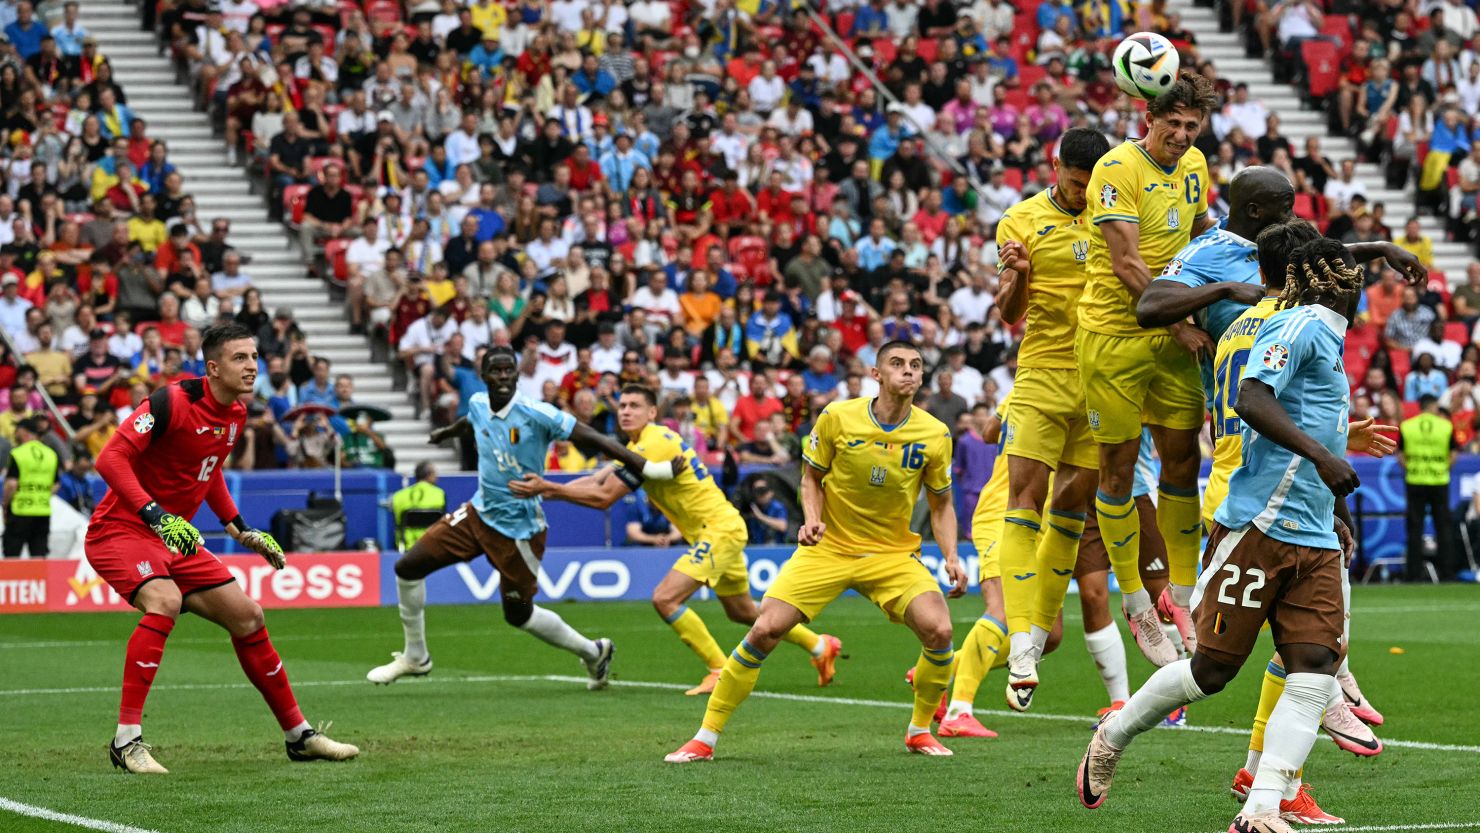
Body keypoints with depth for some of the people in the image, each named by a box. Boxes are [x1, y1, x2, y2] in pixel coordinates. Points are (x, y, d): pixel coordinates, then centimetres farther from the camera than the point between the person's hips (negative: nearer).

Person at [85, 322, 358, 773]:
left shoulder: (236, 415, 5)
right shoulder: (173, 401, -21)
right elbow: (110, 458, -26)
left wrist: (240, 529, 19)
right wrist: (156, 515, -35)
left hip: (175, 538, 8)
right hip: (120, 529, -8)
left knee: (248, 617, 7)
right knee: (165, 600, -35)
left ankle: (299, 735, 22)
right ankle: (126, 739, -30)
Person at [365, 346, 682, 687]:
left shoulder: (535, 414, -22)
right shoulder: (477, 404, -2)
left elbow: (592, 438, -24)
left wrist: (646, 468, -31)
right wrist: (446, 432, 47)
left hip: (518, 528, -6)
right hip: (478, 514, 6)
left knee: (518, 614, 4)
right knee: (407, 567, 2)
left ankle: (593, 652, 28)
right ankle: (415, 657, 20)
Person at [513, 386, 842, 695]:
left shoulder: (654, 444, -21)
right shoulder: (640, 444, 10)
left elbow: (604, 497, -25)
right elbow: (596, 480, 5)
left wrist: (548, 488, -24)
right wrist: (546, 488, -10)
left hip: (719, 530, -11)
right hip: (725, 530, 11)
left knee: (665, 599, -19)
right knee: (742, 613, 23)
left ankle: (721, 671, -11)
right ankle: (820, 646, 38)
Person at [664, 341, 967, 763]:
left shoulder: (935, 435, -6)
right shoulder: (837, 418, -10)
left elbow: (942, 504, 7)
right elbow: (811, 478, 3)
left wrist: (951, 557, -7)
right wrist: (812, 520, -15)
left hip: (893, 553, 1)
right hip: (827, 549, -1)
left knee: (939, 632, -21)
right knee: (765, 630, -14)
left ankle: (920, 731, 6)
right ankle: (705, 738, -1)